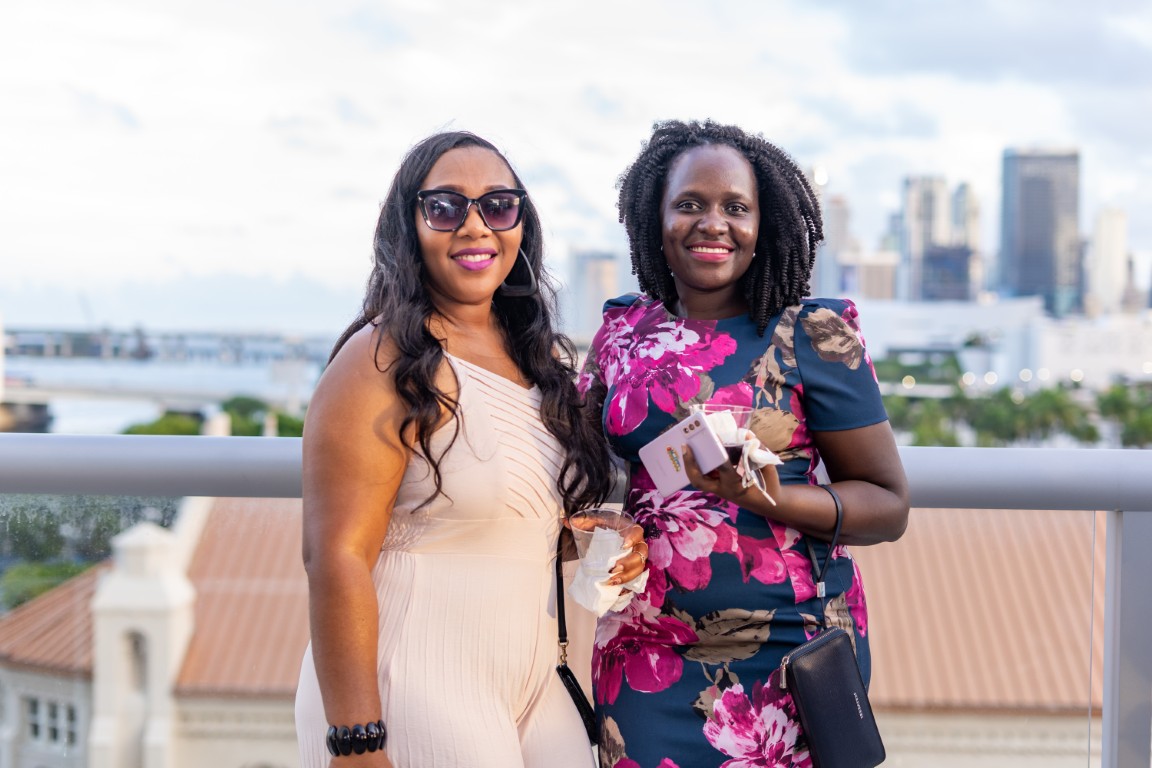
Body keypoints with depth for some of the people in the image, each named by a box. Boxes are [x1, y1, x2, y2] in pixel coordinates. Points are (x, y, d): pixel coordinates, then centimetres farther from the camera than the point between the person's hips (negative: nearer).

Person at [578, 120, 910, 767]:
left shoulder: (812, 335, -6)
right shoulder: (623, 331, 5)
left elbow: (889, 505, -5)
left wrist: (772, 500, -21)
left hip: (789, 655, -3)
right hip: (647, 651, 3)